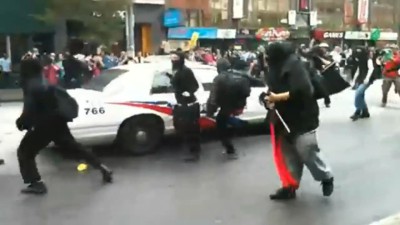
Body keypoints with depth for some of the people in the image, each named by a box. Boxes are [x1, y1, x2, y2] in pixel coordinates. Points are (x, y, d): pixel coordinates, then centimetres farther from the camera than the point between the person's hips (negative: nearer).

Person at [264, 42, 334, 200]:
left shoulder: (295, 66, -18)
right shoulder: (280, 68, 11)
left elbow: (301, 91, -28)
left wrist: (277, 97, -22)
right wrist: (272, 99, -4)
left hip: (302, 118, -8)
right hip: (286, 119, 9)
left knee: (307, 153, -2)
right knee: (289, 155, 11)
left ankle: (326, 178, 22)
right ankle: (289, 187, 20)